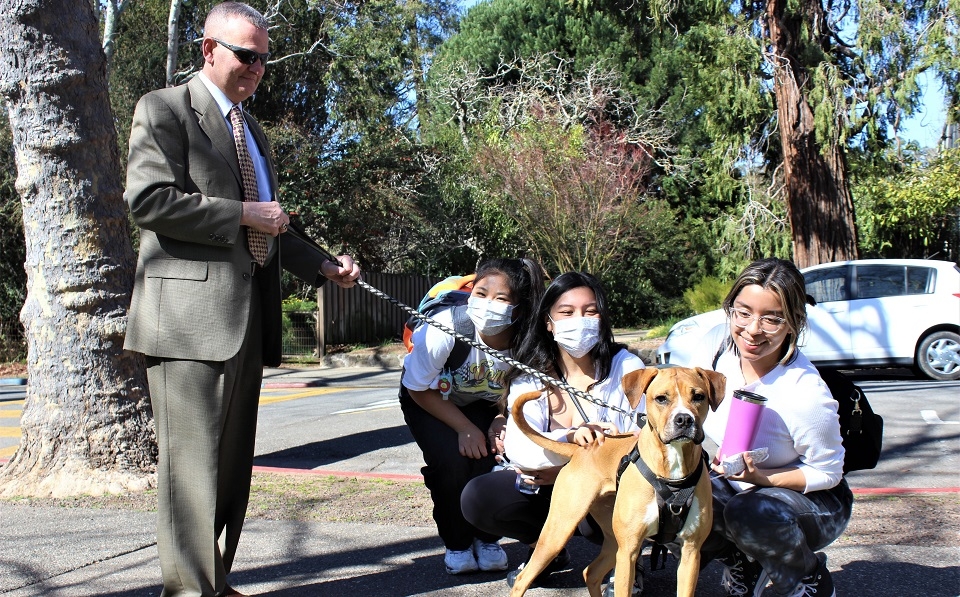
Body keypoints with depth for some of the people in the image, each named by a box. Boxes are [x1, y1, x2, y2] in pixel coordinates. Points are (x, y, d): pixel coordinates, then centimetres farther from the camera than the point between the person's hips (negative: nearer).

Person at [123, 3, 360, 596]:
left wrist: (324, 267, 17)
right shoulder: (165, 109, -1)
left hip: (249, 320, 9)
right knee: (192, 464, -10)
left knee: (233, 464, 11)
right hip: (191, 315, -8)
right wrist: (244, 215, -13)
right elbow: (149, 199, -15)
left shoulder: (252, 130, 25)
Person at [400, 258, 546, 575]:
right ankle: (456, 543, 0)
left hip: (485, 405, 2)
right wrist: (465, 428, -26)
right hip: (428, 400, -2)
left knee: (497, 455, -25)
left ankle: (486, 537, 4)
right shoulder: (446, 327, -37)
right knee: (452, 458, -27)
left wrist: (503, 422, -28)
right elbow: (418, 388, -21)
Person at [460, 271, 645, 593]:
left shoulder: (625, 367, -11)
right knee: (477, 498, -19)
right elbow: (517, 448, -18)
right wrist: (570, 439, -40)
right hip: (549, 488, 3)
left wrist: (562, 470, -23)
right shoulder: (530, 377, -4)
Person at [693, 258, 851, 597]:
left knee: (749, 513, -36)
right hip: (736, 485, 5)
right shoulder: (714, 361, -14)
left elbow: (827, 474, -16)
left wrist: (759, 477, -30)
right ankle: (744, 563, 9)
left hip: (813, 501, -5)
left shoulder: (805, 393, -29)